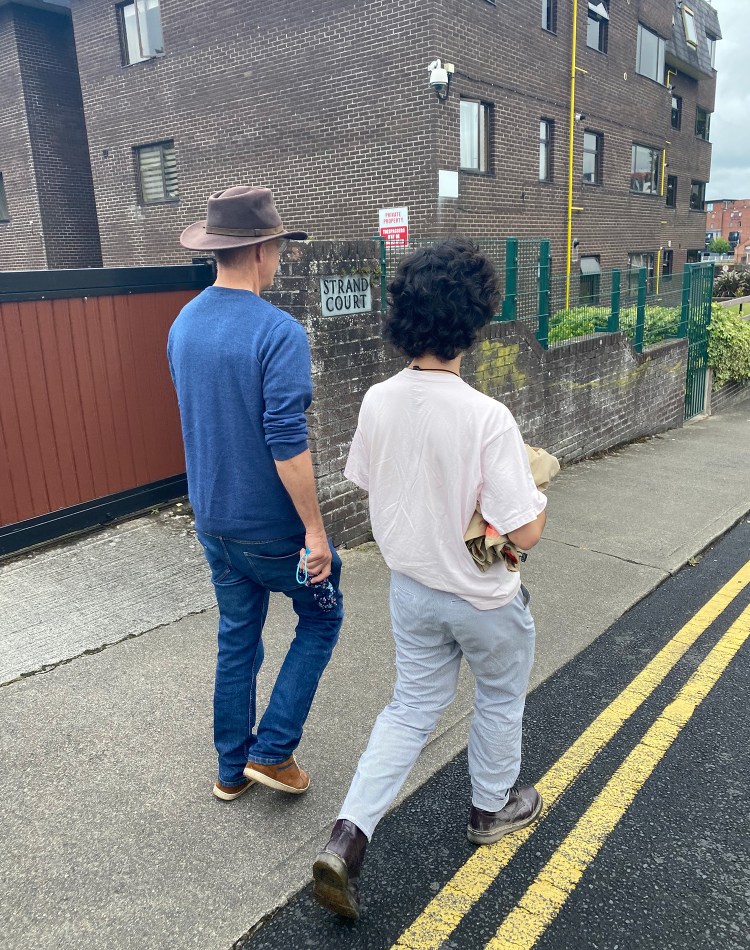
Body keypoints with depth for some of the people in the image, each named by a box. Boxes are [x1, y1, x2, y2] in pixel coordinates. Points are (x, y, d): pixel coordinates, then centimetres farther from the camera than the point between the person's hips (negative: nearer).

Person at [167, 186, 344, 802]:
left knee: (237, 637, 20)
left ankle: (233, 769, 34)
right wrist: (315, 530, -19)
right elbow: (287, 443, -26)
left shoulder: (183, 325, 3)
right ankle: (273, 750, 19)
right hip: (270, 523, -7)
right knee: (322, 616, 17)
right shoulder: (278, 332, -22)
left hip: (212, 517, 7)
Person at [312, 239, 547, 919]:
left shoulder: (377, 402, -11)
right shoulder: (488, 418, -29)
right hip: (483, 598, -4)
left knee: (413, 707, 21)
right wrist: (538, 494, -4)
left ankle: (348, 837, 14)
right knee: (501, 697, 24)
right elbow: (524, 532, -26)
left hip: (411, 587, 5)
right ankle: (493, 808, 46)